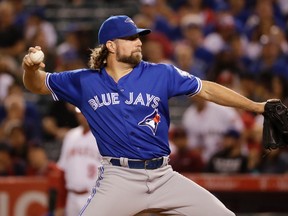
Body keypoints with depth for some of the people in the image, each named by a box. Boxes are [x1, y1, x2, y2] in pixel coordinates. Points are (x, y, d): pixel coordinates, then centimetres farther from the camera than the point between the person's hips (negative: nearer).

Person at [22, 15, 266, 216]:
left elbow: (207, 90, 4)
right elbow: (37, 85, 13)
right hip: (118, 179, -2)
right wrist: (31, 68, -11)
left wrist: (255, 106, -1)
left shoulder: (161, 74, 3)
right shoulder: (84, 82, 5)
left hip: (163, 177, 2)